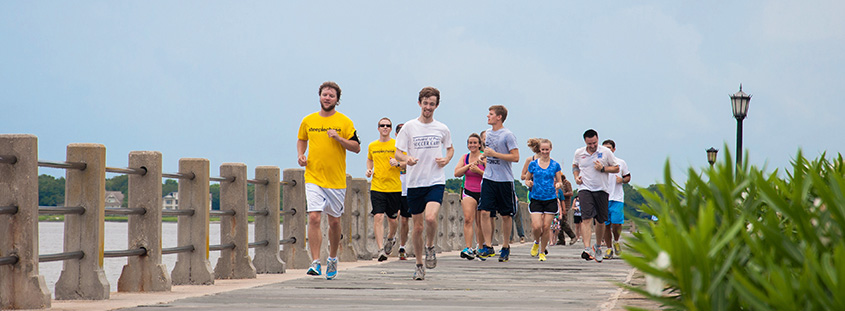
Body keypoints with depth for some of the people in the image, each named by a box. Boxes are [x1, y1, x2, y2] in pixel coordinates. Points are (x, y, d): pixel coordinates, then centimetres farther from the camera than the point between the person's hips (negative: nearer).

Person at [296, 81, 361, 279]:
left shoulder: (344, 122, 0)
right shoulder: (308, 121, 6)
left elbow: (356, 147, -1)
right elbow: (302, 139, 24)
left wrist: (339, 138, -16)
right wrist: (300, 155, 6)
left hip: (337, 179, 0)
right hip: (313, 178, 0)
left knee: (334, 221, 9)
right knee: (314, 218, -14)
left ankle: (332, 259, 30)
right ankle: (315, 262, -14)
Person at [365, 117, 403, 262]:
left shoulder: (397, 145, 0)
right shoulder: (372, 146, 9)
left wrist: (398, 163, -18)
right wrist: (369, 170, 9)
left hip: (394, 188, -1)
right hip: (377, 187, 1)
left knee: (392, 218, 9)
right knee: (378, 217, -13)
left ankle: (391, 238, 42)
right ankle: (381, 249, -13)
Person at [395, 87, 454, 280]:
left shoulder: (442, 129, 5)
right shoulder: (409, 127, 1)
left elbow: (450, 148, 22)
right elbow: (398, 152, 2)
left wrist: (446, 159, 0)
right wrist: (406, 159, -20)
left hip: (436, 181, 0)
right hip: (414, 182, 1)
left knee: (431, 217, -23)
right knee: (417, 226, 4)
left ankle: (430, 247, 6)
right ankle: (419, 264, 20)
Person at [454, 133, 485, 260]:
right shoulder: (465, 157, 8)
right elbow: (457, 173, -1)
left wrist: (478, 170, -20)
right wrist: (470, 165, -9)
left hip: (482, 192, -2)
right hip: (468, 191, 2)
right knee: (468, 219, -15)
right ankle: (468, 248, -21)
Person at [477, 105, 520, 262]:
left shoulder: (508, 135, -10)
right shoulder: (488, 133, 11)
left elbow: (516, 157, -16)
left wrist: (494, 154, -18)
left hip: (504, 180, -5)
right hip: (489, 178, 5)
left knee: (506, 215, 5)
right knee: (485, 212, -9)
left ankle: (505, 247, 19)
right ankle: (488, 246, -6)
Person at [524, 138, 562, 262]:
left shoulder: (555, 165, 4)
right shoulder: (533, 164, 5)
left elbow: (559, 182, 9)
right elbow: (526, 179, 13)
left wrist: (558, 185, -14)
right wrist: (529, 183, -10)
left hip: (551, 199, 0)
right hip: (536, 199, 0)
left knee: (546, 227, -1)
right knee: (537, 226, -12)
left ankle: (542, 252, 15)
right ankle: (536, 243, 20)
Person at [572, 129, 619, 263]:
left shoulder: (606, 152, -2)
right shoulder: (579, 153, 4)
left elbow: (616, 168, 4)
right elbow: (575, 165, 24)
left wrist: (603, 168, -13)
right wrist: (576, 176, 5)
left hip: (601, 190, 1)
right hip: (585, 189, -1)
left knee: (600, 221, 9)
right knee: (586, 218, -17)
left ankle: (598, 247, 31)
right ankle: (587, 249, -26)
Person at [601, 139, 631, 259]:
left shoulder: (621, 163, 8)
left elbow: (628, 177, 16)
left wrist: (622, 180, -6)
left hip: (617, 198, -1)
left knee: (616, 223, -11)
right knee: (606, 225, 1)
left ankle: (616, 242, 18)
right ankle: (609, 249, 13)